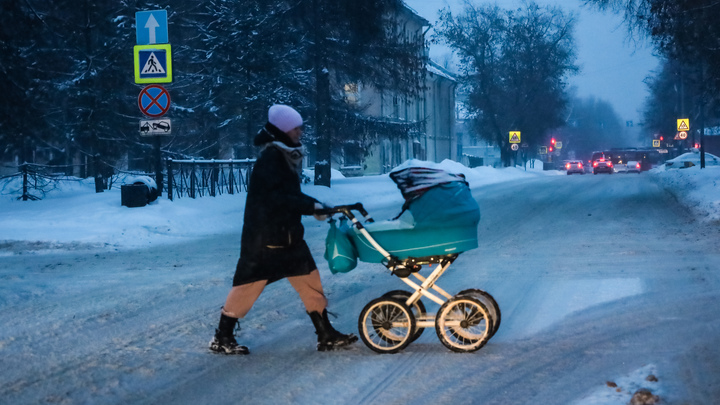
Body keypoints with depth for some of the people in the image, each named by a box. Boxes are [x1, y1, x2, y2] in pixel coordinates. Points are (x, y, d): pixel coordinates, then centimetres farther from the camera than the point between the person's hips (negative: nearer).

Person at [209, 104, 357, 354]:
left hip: (288, 235, 9)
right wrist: (312, 207, -23)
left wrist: (314, 205, 4)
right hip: (263, 237, -9)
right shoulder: (270, 159, -17)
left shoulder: (287, 157, 11)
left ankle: (326, 336, 13)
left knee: (309, 281, 7)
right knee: (248, 285, 0)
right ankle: (222, 338, 12)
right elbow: (277, 198, -25)